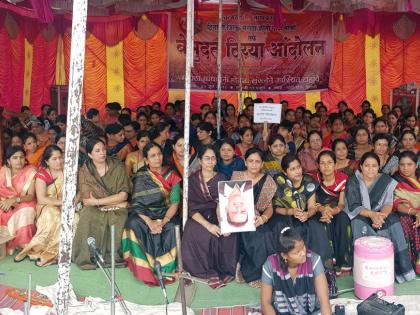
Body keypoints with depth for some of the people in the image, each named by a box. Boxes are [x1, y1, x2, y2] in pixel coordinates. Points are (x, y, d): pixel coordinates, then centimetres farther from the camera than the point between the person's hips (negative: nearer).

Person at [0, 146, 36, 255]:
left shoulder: (30, 172, -11)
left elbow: (31, 196, -14)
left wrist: (15, 199, -30)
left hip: (25, 204, -3)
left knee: (24, 216, -34)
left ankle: (25, 247, -16)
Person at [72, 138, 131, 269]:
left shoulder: (117, 166, -3)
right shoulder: (84, 171, -2)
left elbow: (123, 195, -10)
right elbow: (86, 201, -9)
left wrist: (97, 201, -16)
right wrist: (115, 202, -11)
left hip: (117, 211, 0)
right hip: (95, 211, 1)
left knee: (119, 223, -31)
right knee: (88, 216, -31)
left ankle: (114, 256, -7)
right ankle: (87, 258, -15)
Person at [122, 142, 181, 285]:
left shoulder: (171, 175, 4)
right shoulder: (141, 177, 2)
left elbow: (175, 203, -4)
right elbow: (136, 204, -5)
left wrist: (163, 222, -21)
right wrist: (149, 222, -22)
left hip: (166, 214, 0)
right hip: (144, 214, 0)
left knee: (172, 229, -33)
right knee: (134, 225, -32)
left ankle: (166, 269, -15)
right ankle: (145, 270, -23)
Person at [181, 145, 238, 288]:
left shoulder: (221, 178, 9)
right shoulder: (192, 180, 4)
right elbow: (191, 208, -5)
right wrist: (207, 225, -23)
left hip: (218, 217, 1)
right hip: (198, 218, -1)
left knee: (229, 234, -30)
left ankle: (224, 269, -10)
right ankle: (209, 271, -16)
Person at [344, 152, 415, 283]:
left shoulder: (386, 181, 2)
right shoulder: (353, 181, -4)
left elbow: (388, 204, -6)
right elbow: (353, 206, -12)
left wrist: (382, 215, -29)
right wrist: (371, 214, -30)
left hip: (380, 215, 2)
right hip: (359, 216, -2)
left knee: (394, 221, -28)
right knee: (359, 224, -35)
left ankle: (401, 267, -20)